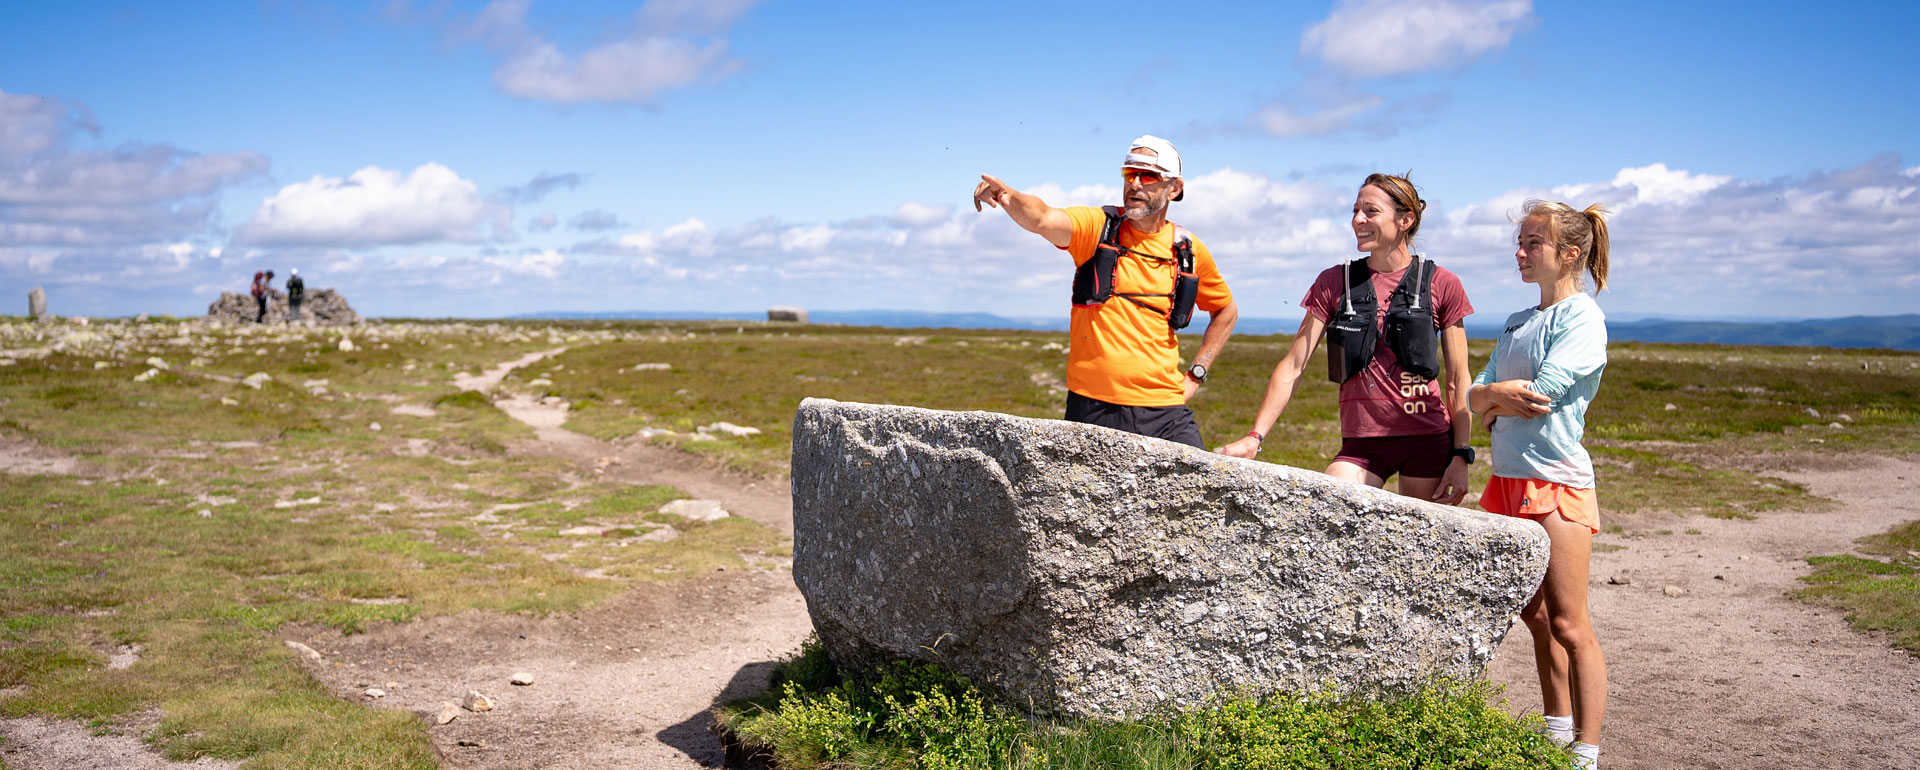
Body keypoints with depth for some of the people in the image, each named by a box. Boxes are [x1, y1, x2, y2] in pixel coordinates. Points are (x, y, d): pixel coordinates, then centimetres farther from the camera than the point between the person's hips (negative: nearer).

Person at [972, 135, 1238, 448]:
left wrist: (1195, 375, 13)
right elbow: (1042, 219, -22)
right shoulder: (1097, 226, 0)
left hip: (1165, 412, 2)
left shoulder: (1189, 251, 7)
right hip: (1092, 409, -1)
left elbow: (1227, 311, 23)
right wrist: (1007, 196, -43)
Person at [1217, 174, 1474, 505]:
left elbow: (1458, 379, 5)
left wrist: (1461, 455, -2)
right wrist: (1255, 436, -7)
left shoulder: (1442, 284, 2)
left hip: (1429, 441, -1)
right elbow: (1293, 366, 3)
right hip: (1362, 444, 1)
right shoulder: (1334, 282, 7)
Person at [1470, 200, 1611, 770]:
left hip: (1555, 481, -8)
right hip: (1509, 481, 8)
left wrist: (1493, 401, 0)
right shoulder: (1518, 323, 16)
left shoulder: (1582, 317, -8)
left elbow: (1540, 395, -18)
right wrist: (1500, 395, -12)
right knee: (1533, 614, 15)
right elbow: (1475, 396, 10)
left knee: (1568, 625, -4)